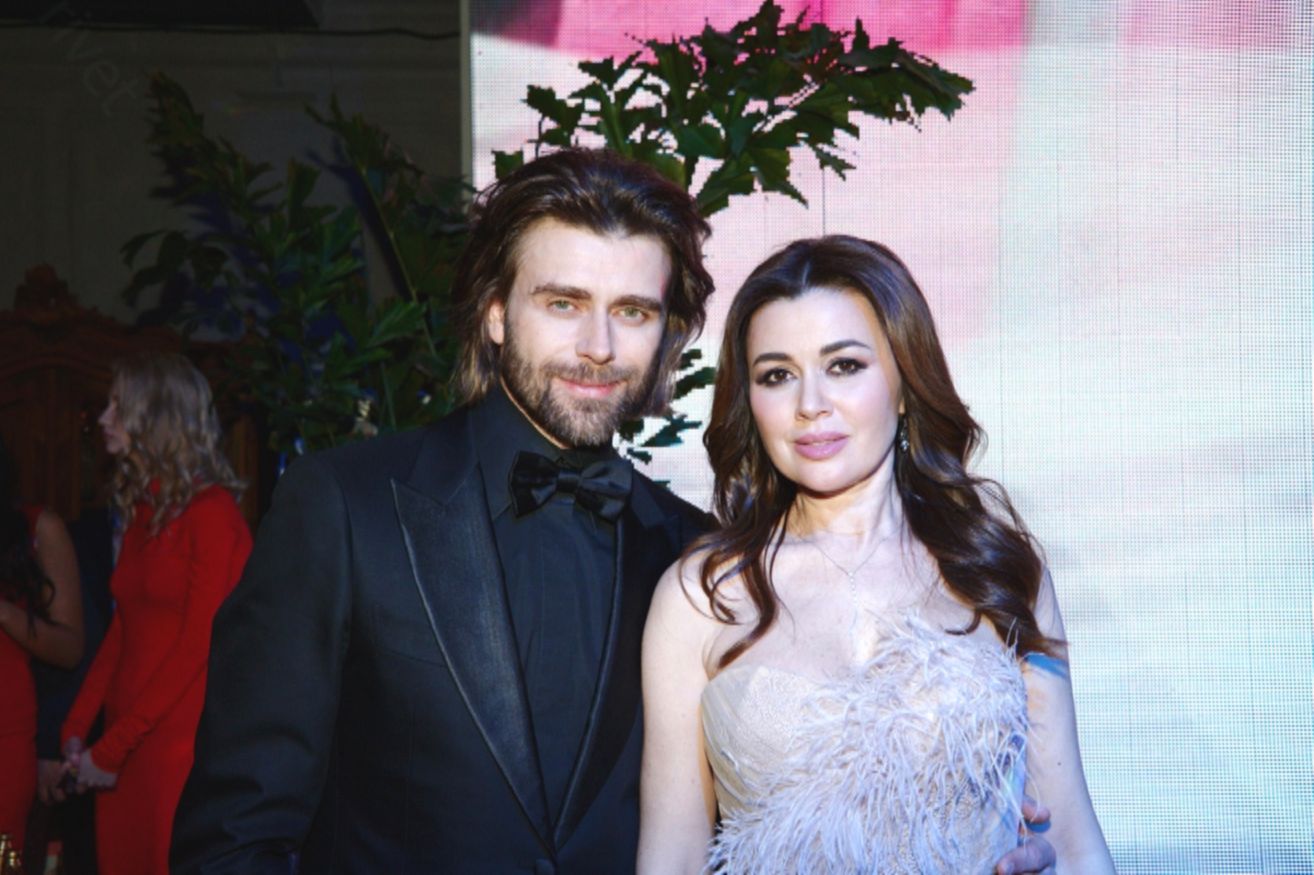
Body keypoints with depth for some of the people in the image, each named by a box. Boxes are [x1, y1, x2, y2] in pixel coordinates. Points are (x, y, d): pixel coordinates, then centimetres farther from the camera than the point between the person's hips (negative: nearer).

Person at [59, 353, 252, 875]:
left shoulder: (212, 513, -11)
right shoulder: (141, 510, 13)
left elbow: (201, 643, -15)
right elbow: (122, 631, 13)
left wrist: (112, 748, -13)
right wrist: (77, 728, 2)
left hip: (181, 741, -7)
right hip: (125, 746, 7)